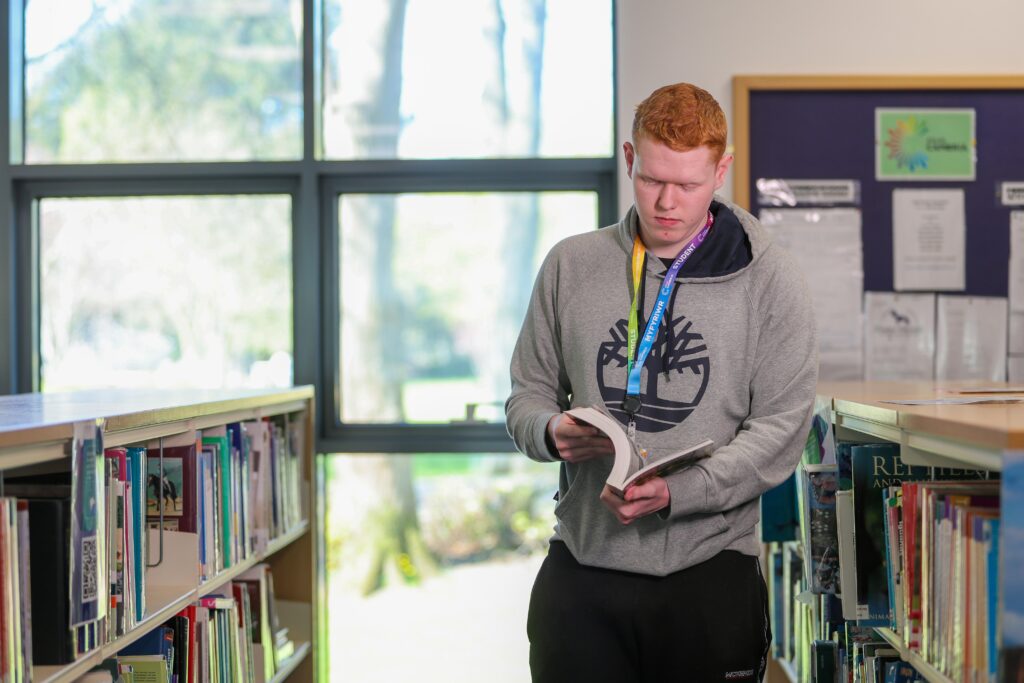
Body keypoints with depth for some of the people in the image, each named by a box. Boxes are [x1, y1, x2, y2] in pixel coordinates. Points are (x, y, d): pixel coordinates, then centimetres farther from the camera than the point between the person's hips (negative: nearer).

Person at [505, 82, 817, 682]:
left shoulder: (770, 279, -1)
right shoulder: (572, 266, 8)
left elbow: (781, 426, -7)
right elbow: (528, 392, 14)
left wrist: (675, 492, -20)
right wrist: (551, 432, -10)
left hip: (709, 575, -2)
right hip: (581, 571, 2)